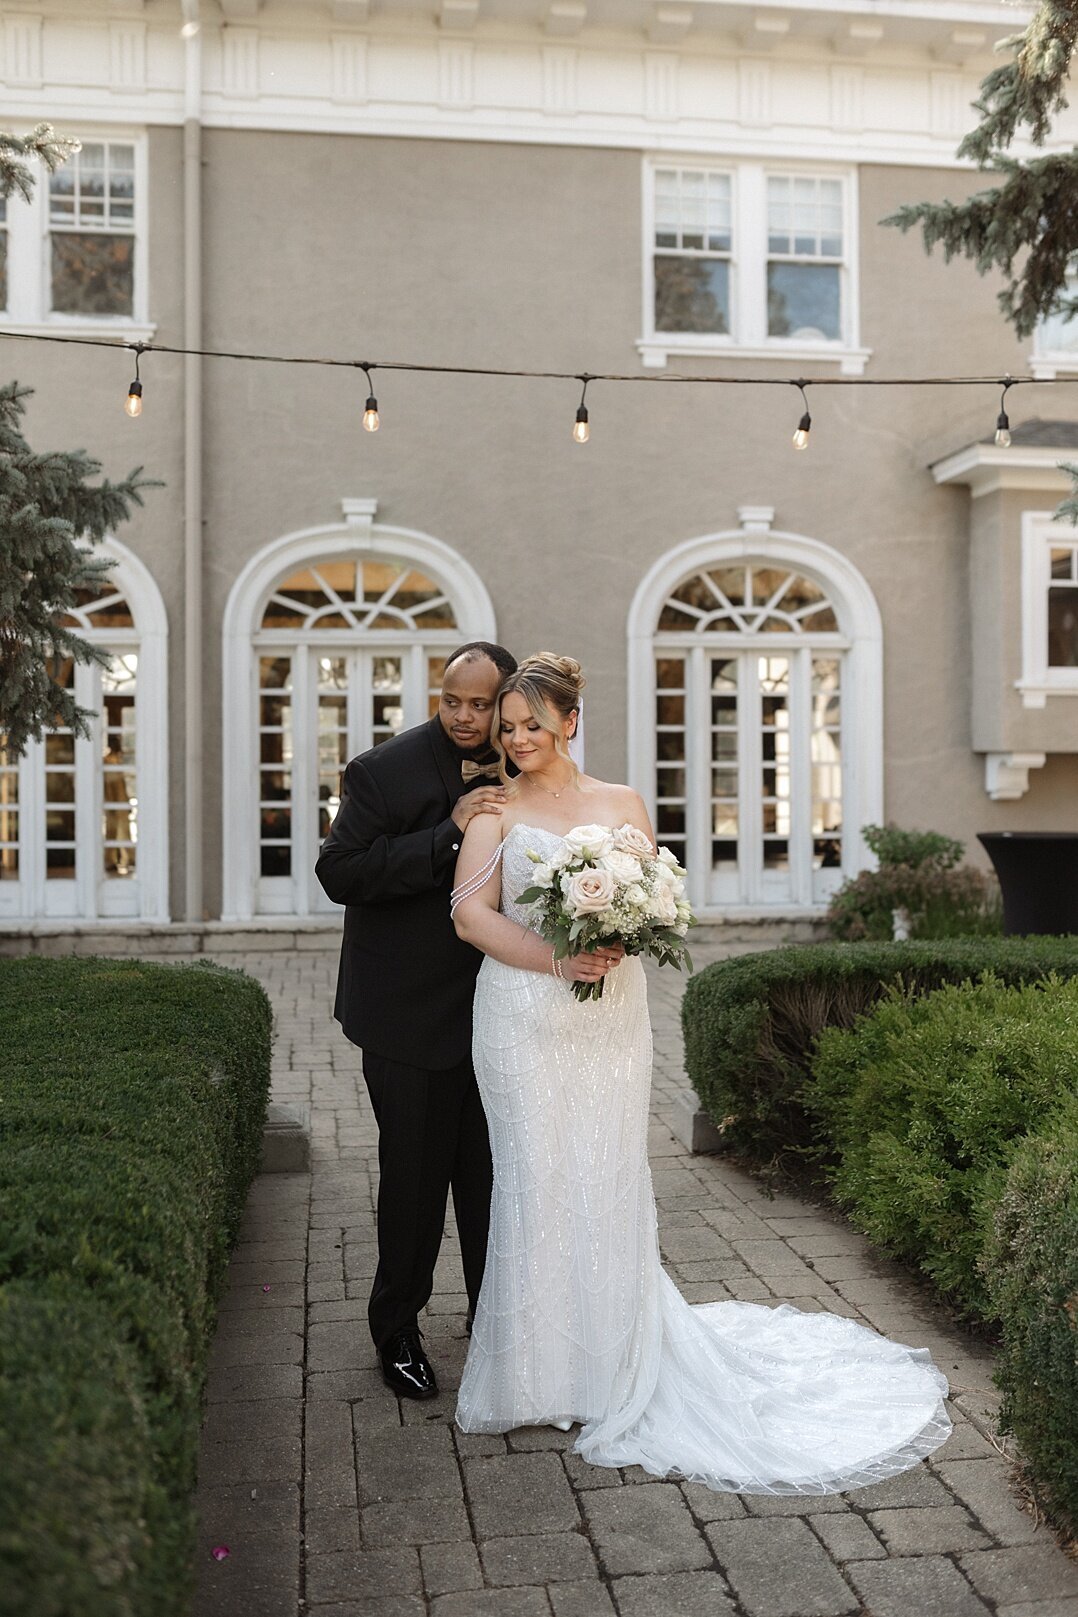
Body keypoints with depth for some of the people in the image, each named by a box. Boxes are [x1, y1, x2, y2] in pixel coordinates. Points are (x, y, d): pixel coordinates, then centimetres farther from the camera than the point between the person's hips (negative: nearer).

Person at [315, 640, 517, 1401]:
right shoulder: (385, 770, -10)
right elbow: (341, 872, -19)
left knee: (492, 1175, 14)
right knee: (415, 1175, 7)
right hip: (413, 1015, -4)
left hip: (499, 1014, 4)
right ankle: (398, 1327, 27)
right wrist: (449, 833, -26)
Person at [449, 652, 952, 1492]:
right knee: (537, 1181, -1)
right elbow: (472, 912, -8)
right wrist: (557, 959, -19)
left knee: (610, 1182, 7)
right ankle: (539, 1370, 14)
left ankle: (614, 1363, 25)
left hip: (612, 1014, 2)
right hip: (525, 1015, -2)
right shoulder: (497, 811, 3)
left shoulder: (624, 805, 10)